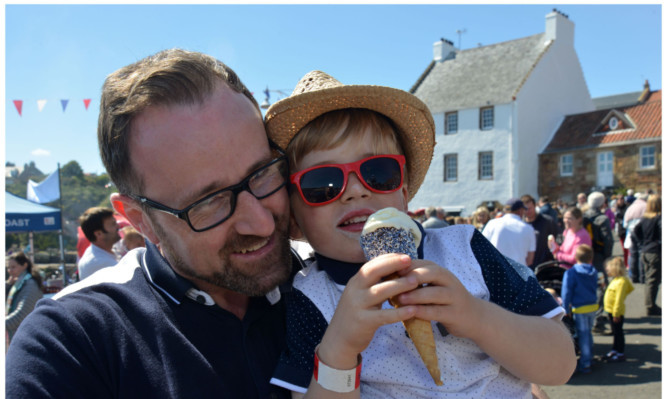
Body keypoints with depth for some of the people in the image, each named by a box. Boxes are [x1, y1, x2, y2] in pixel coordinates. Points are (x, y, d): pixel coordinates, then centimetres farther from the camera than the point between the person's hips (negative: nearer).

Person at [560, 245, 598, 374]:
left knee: (583, 335, 2)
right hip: (593, 306, 6)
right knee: (588, 333, 21)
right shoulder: (594, 272, 3)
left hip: (580, 308, -6)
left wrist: (566, 309, -6)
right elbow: (595, 288, 16)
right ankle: (588, 358, 33)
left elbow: (566, 292, -15)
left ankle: (585, 364, 8)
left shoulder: (570, 273, -16)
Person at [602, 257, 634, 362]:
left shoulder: (621, 281, -23)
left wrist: (616, 313, -21)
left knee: (618, 332, 1)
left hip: (617, 312, -10)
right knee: (615, 332, 19)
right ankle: (615, 350, 31)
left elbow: (619, 299, -23)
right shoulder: (616, 280, 8)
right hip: (611, 310, 10)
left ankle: (620, 353, 11)